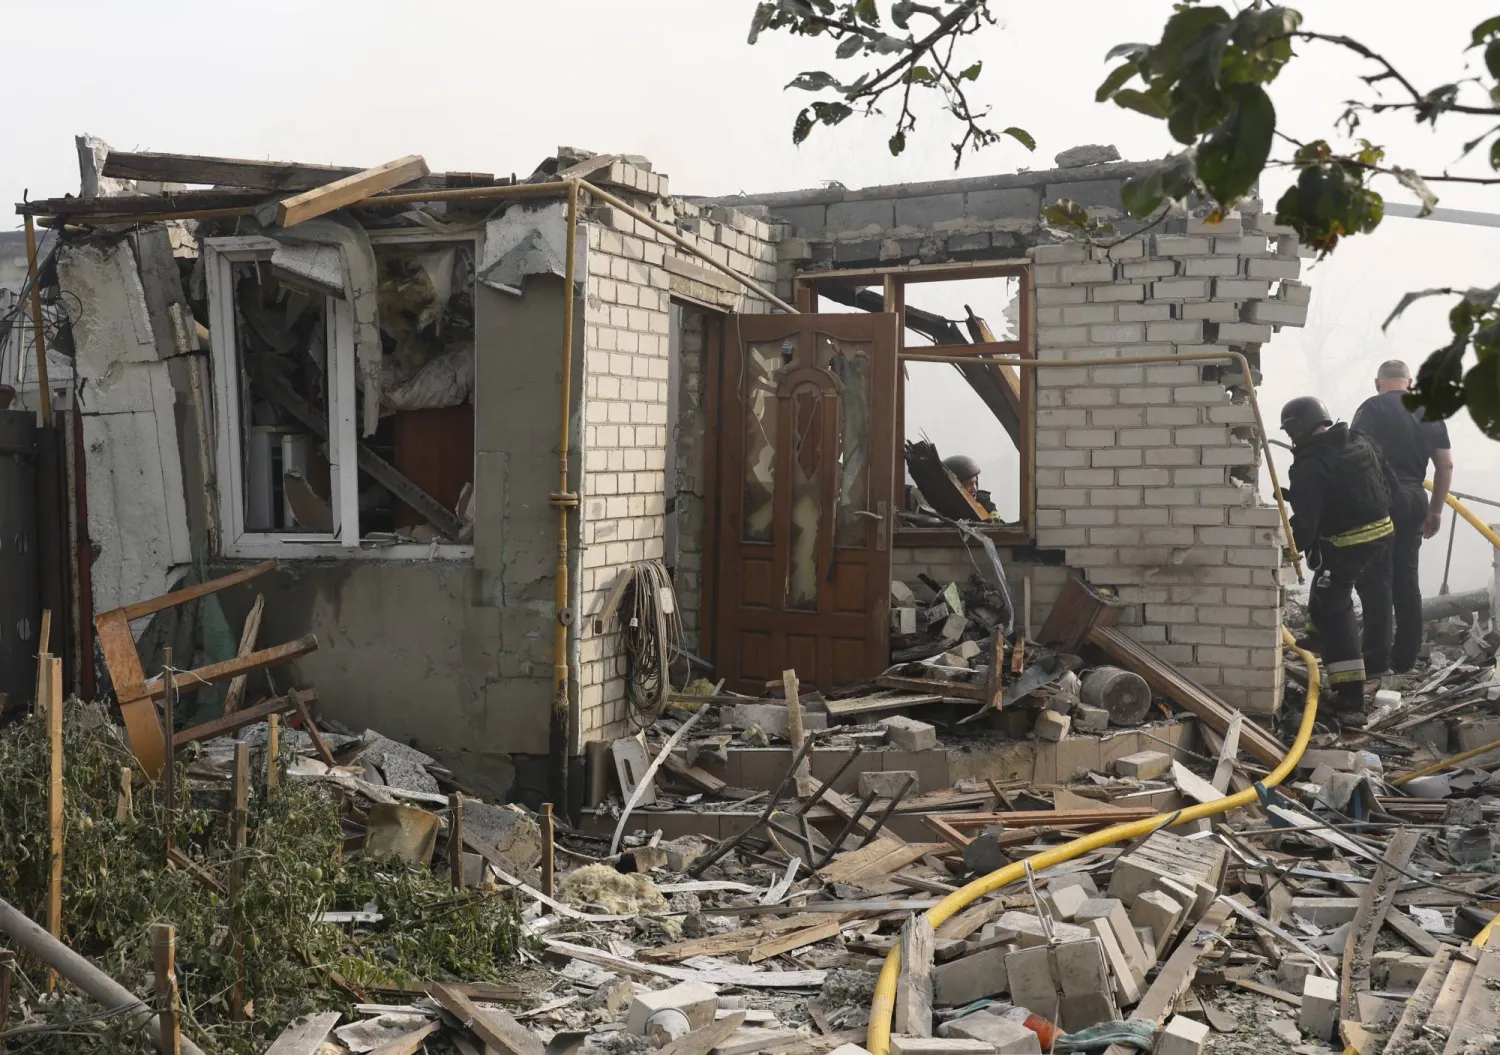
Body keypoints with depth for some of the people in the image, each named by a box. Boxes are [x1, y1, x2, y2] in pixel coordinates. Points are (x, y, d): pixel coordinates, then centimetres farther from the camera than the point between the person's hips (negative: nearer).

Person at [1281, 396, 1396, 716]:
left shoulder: (1308, 466, -17)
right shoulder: (1362, 443, 7)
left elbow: (1305, 520, -21)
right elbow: (1388, 484, 15)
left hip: (1343, 546, -8)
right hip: (1382, 534, 8)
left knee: (1327, 610, -2)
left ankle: (1350, 694, -7)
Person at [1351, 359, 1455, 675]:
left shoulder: (1373, 408, -5)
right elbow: (1446, 465, 13)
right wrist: (1435, 509, 19)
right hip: (1415, 500, 6)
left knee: (1377, 581, -5)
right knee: (1407, 579, 12)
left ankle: (1377, 661, -7)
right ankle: (1405, 659, 15)